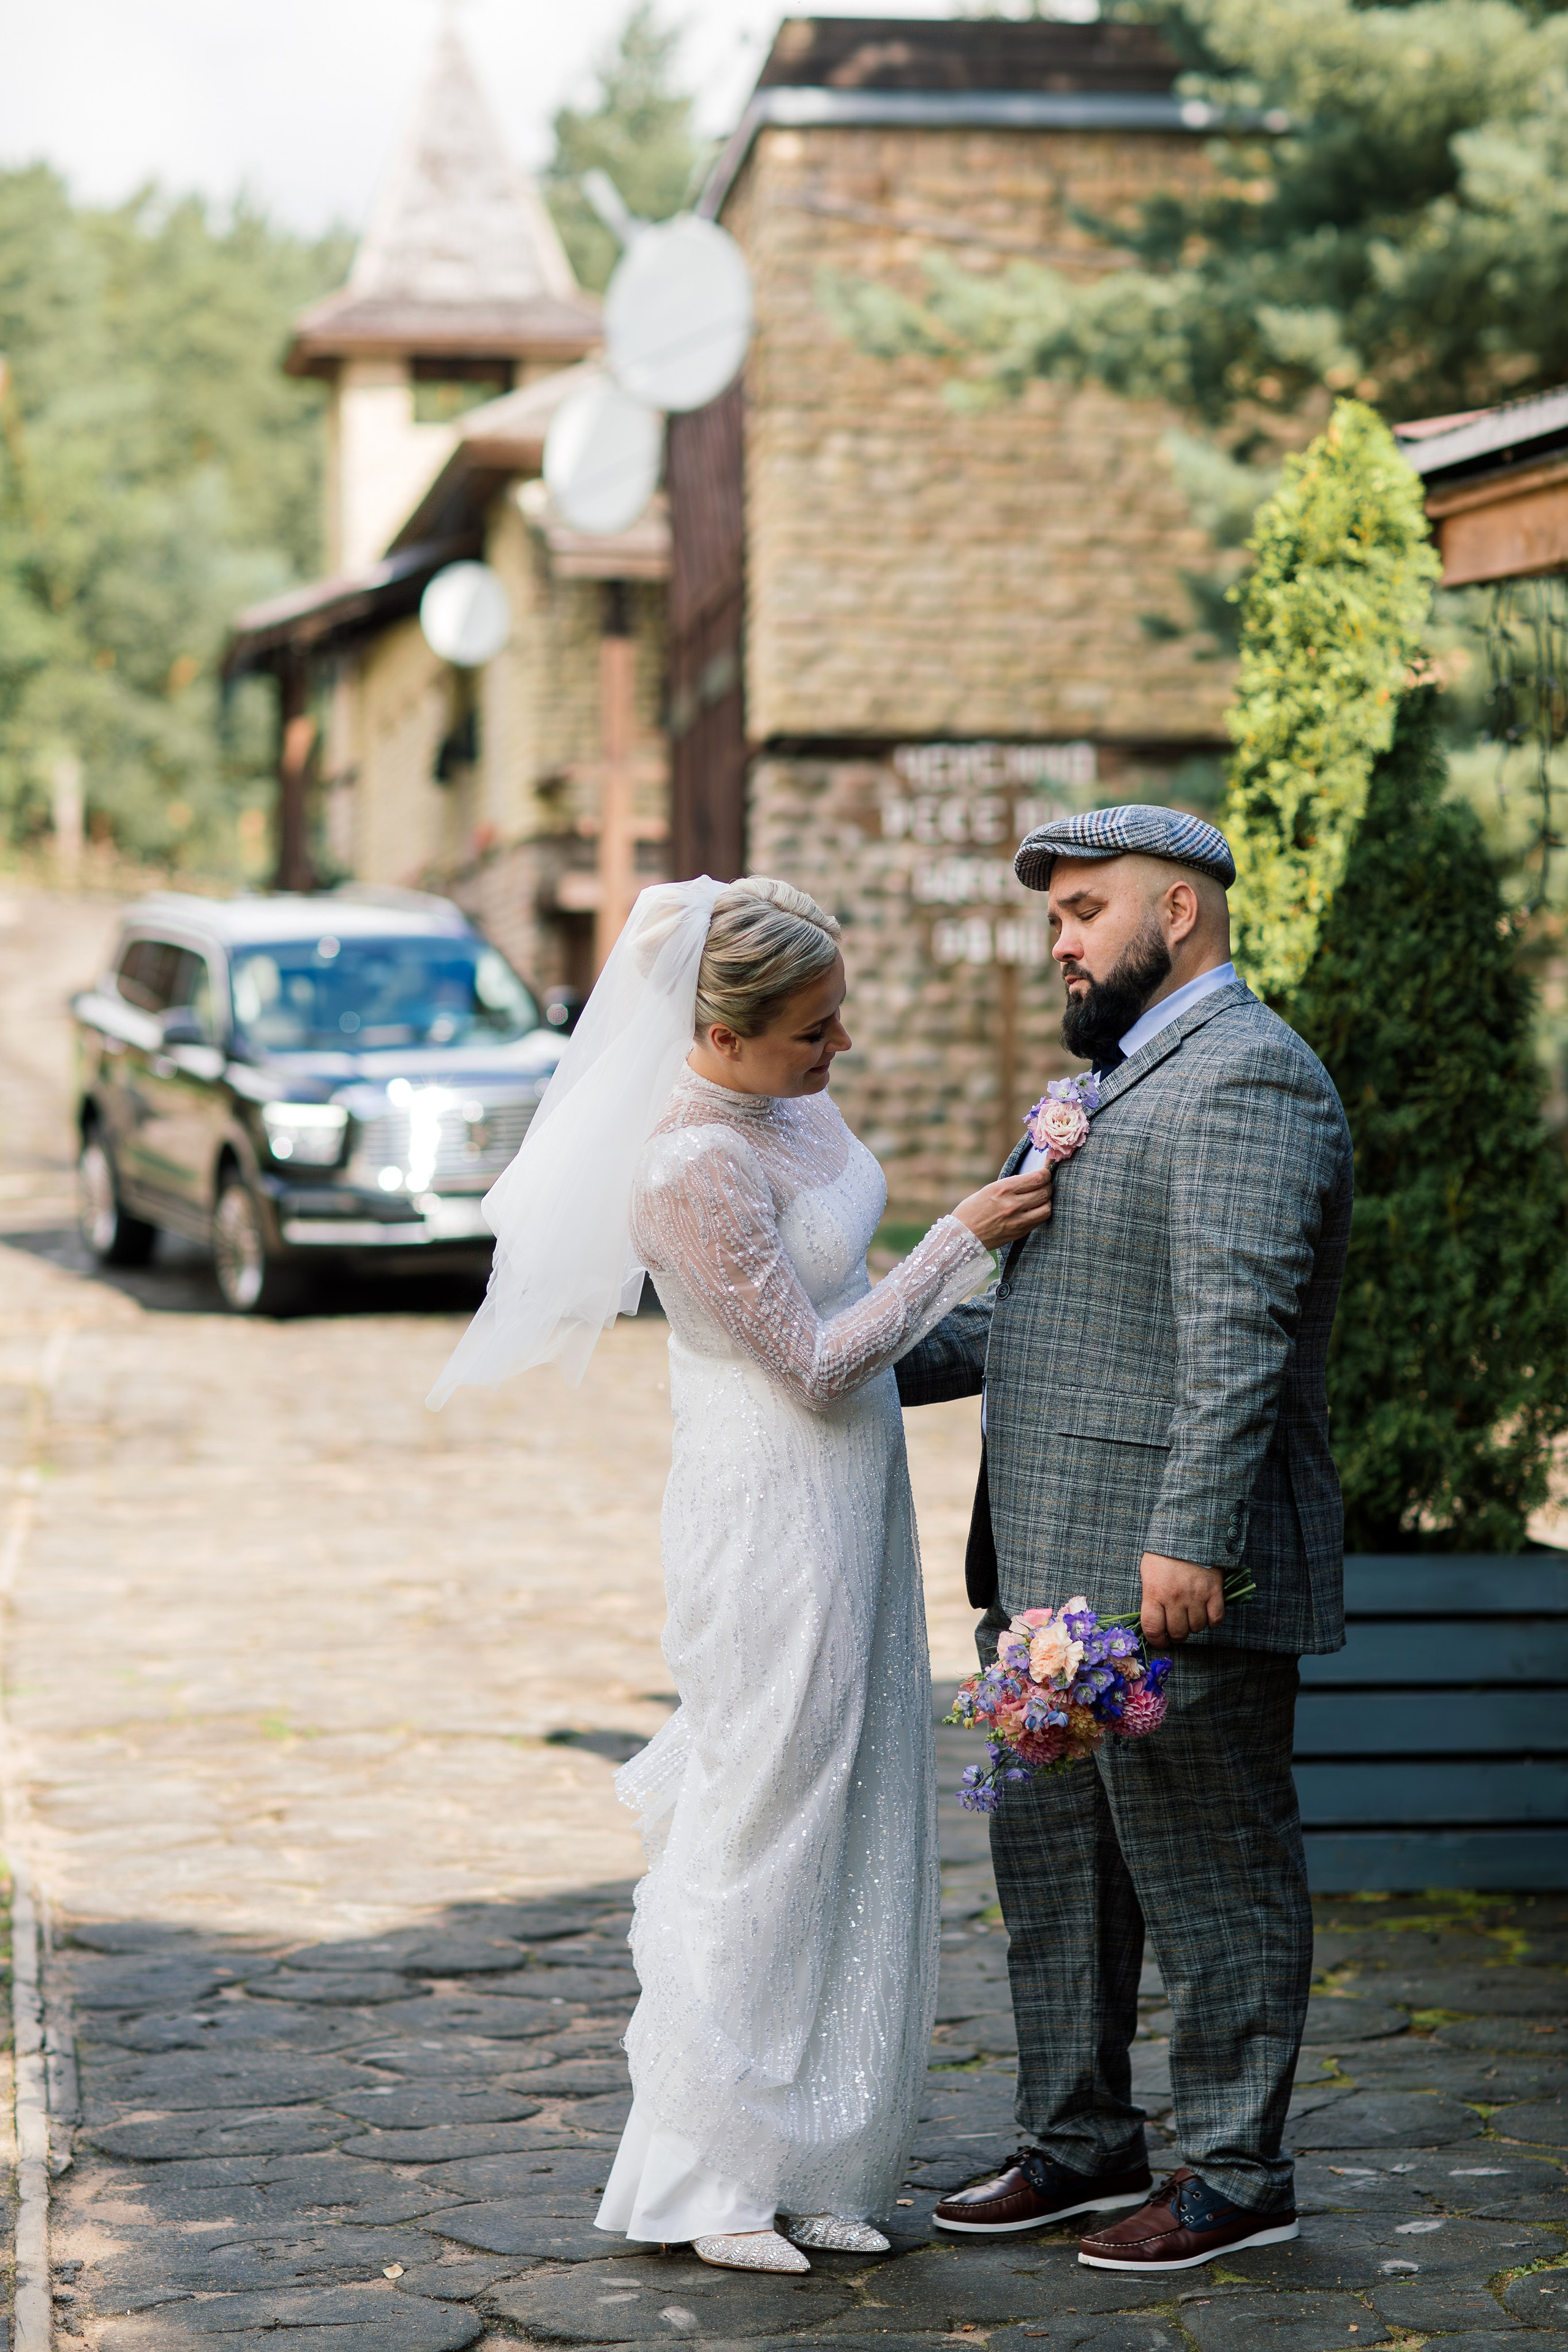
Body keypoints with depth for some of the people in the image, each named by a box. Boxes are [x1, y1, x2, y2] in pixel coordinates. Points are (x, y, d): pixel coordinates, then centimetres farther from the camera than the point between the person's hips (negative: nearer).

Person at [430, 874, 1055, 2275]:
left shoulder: (787, 1096, 4)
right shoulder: (694, 1163, -25)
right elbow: (815, 1361, -19)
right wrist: (964, 1240, -14)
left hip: (844, 1497, 9)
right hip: (773, 1513, -9)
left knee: (846, 1822, 13)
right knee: (762, 1833, 0)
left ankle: (814, 2156, 24)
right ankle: (707, 2180, 12)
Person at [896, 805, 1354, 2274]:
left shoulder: (1245, 1078, -14)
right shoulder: (1125, 1077, 20)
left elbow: (1236, 1332, -23)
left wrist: (1188, 1541, -27)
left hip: (1178, 1580, -10)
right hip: (1055, 1568, 10)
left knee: (1209, 1879, 0)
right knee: (1052, 1866, 16)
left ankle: (1236, 2178, 10)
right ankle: (1083, 2145, 27)